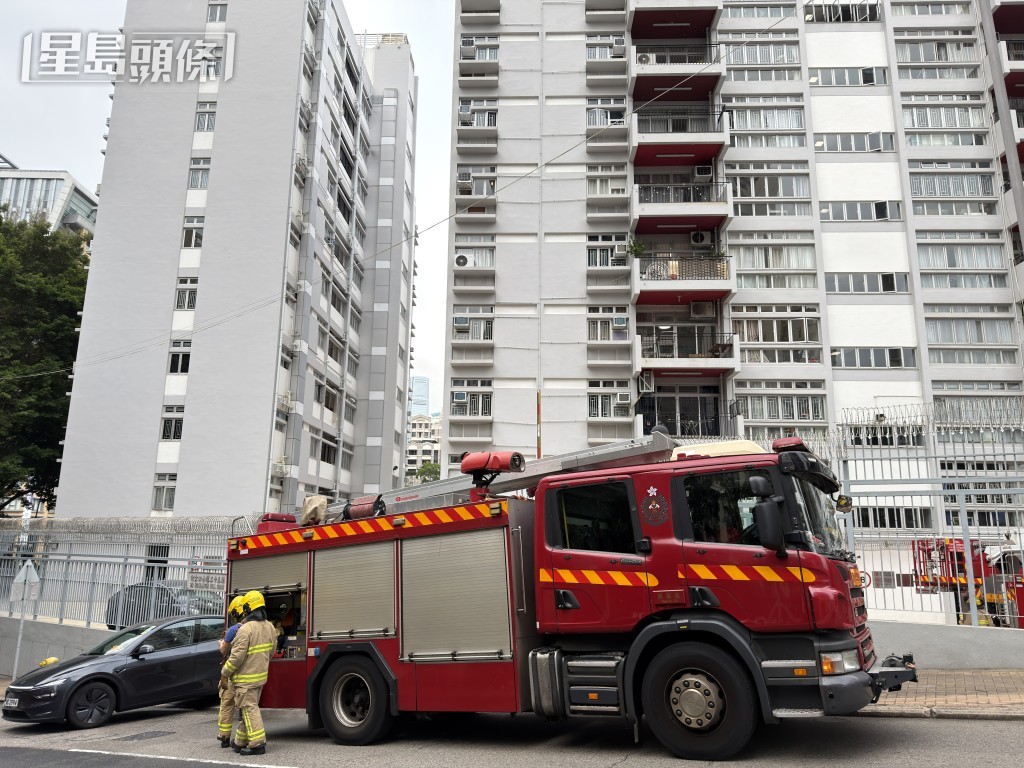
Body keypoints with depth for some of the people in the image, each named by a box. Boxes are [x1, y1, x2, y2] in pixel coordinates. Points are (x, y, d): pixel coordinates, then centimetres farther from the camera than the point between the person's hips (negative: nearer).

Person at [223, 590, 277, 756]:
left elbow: (238, 655, -21)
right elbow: (271, 650, 13)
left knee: (249, 708, -4)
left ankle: (258, 743, -6)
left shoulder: (246, 629, -21)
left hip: (246, 677, -8)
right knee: (249, 707, 16)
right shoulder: (269, 627, 5)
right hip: (261, 675, 8)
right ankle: (241, 741, 26)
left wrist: (225, 671, -8)